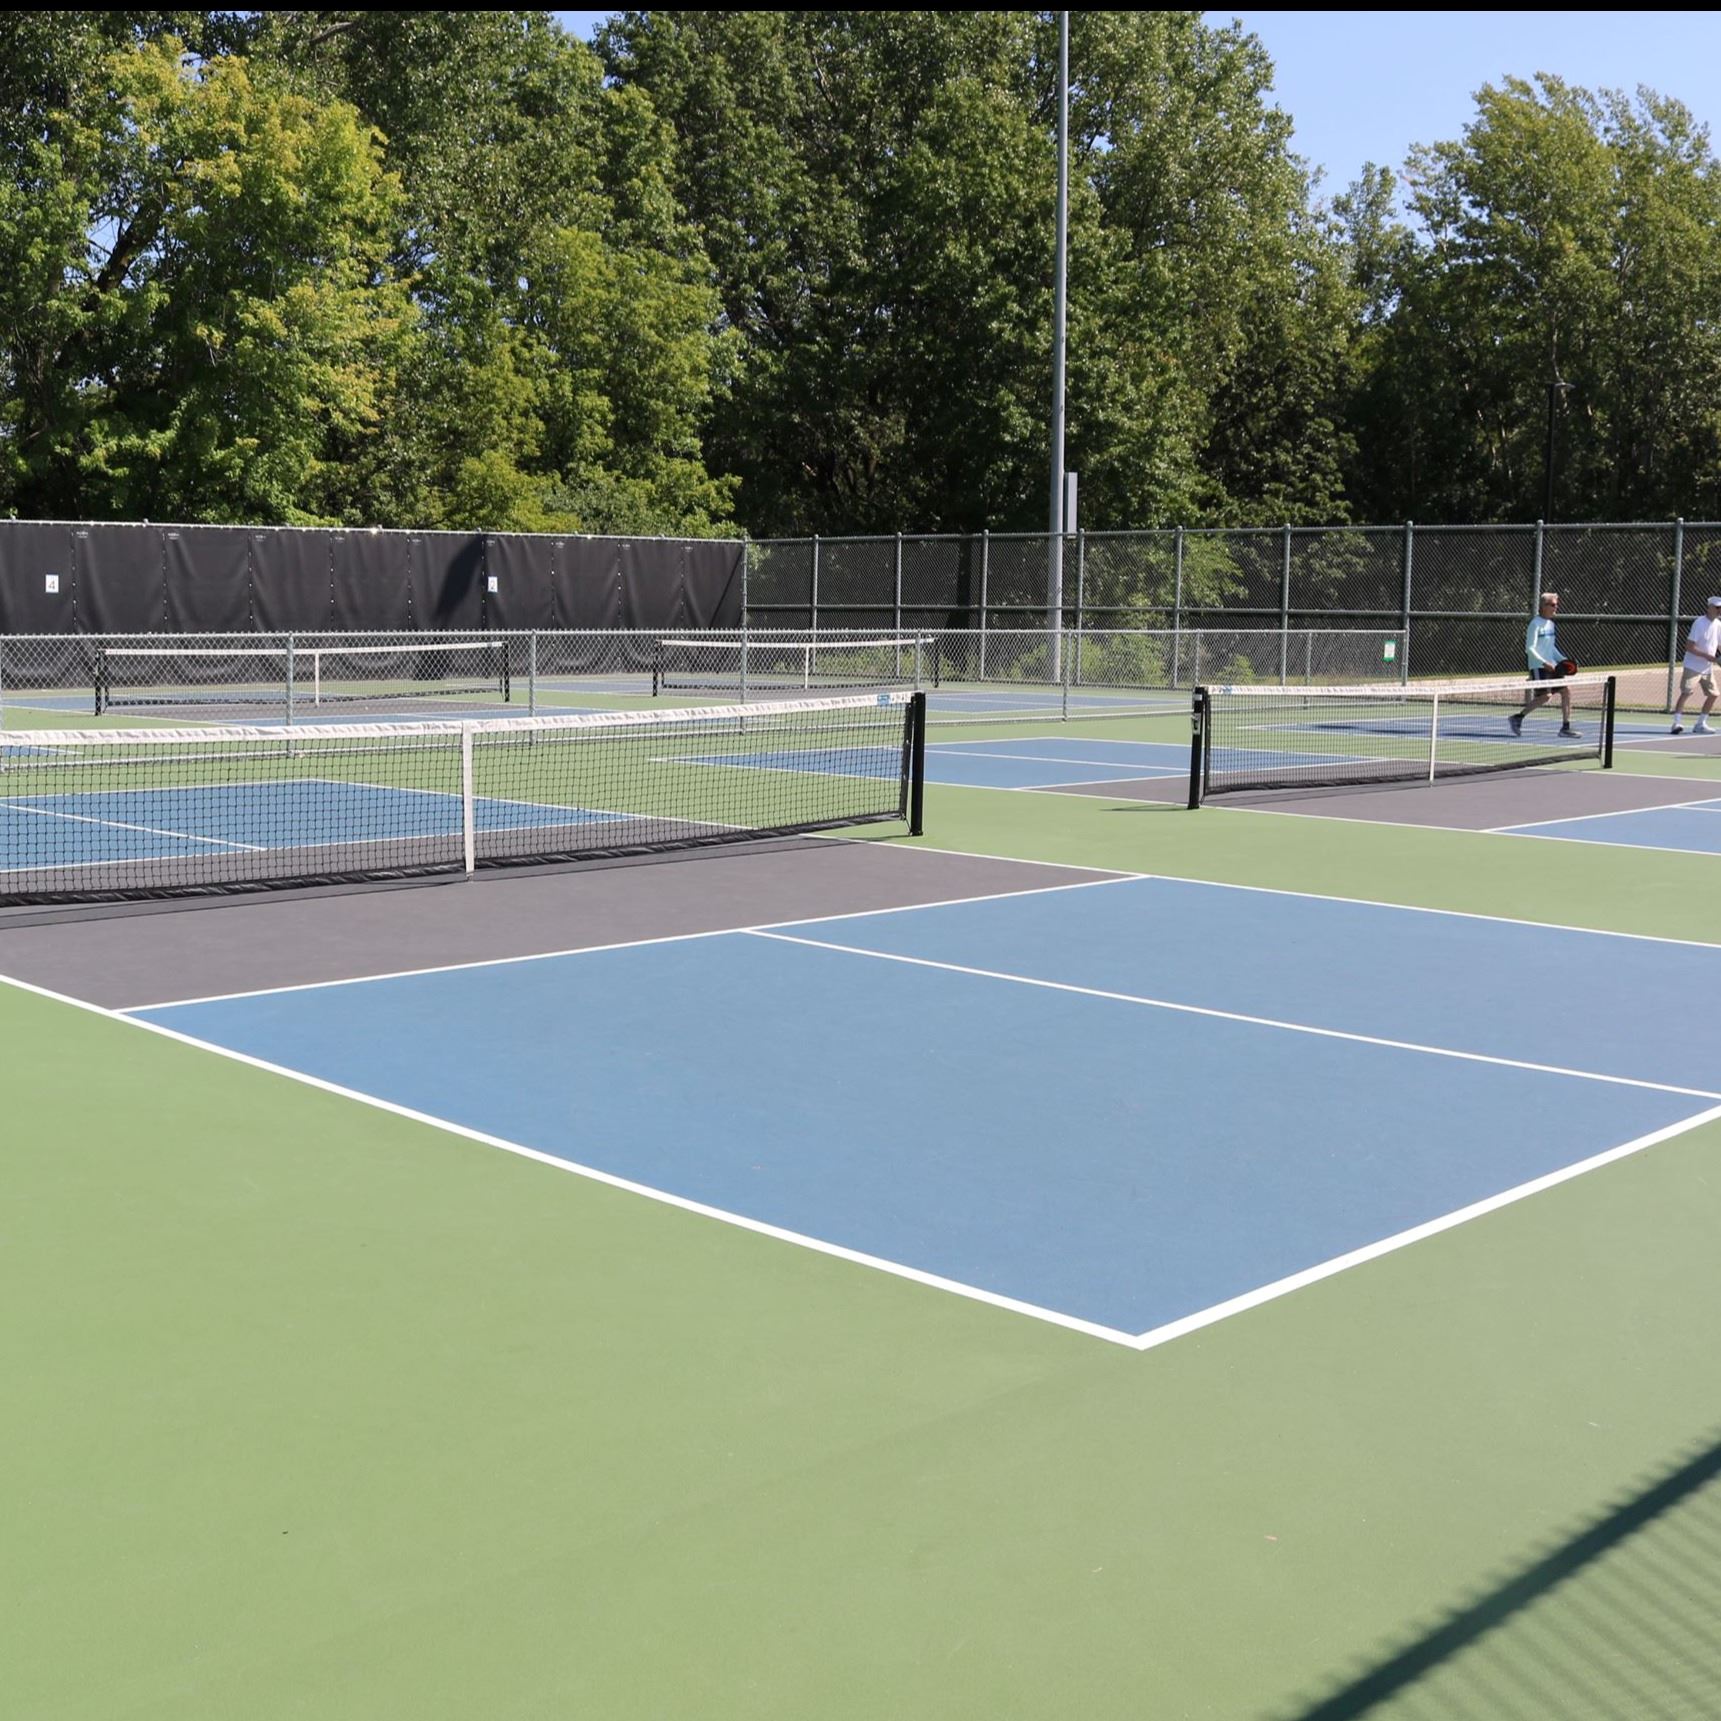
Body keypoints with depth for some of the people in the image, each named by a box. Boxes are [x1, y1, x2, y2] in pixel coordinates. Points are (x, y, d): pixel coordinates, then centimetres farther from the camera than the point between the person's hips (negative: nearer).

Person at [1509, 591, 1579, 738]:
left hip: (1551, 665, 8)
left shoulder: (1550, 624, 14)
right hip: (1538, 666, -8)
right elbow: (1530, 648, -18)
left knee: (1566, 690, -1)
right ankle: (1517, 717, 2)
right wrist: (1544, 663, -25)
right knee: (1544, 696, -15)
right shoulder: (1535, 624, -11)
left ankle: (1565, 727, 4)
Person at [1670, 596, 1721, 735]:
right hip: (1692, 666, -7)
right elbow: (1689, 647, -18)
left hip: (1708, 668, 7)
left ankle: (1700, 724, 14)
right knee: (1685, 693, -16)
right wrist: (1707, 656, -25)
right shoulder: (1699, 623, -15)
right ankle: (1677, 723, -17)